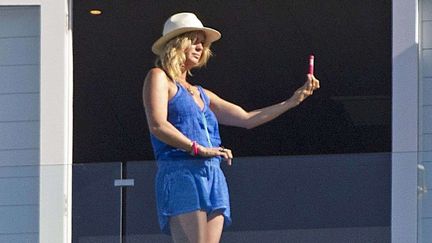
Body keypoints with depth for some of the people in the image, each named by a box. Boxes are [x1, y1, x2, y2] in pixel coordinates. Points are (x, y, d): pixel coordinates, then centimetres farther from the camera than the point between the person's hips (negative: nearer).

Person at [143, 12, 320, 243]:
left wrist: (294, 100, 23)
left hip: (213, 178, 8)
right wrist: (198, 149, -16)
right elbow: (158, 126, -10)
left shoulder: (202, 94, 27)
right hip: (180, 174, -8)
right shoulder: (159, 78, 5)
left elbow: (246, 118, 26)